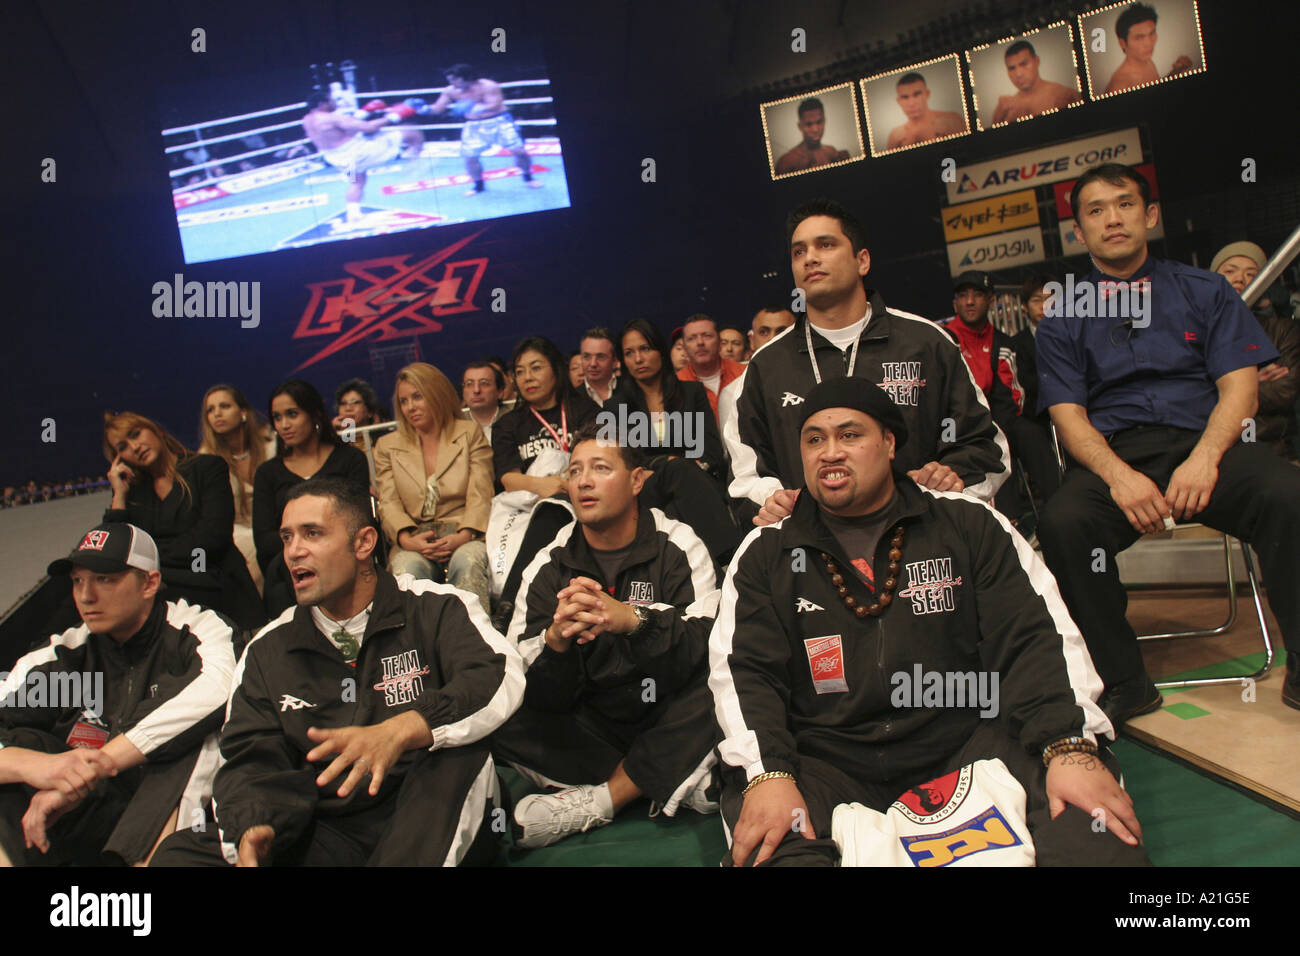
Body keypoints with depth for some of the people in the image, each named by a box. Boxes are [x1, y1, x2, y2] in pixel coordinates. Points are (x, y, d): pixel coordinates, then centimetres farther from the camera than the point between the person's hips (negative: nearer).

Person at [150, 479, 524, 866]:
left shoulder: (434, 608, 0)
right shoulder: (267, 649, 13)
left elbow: (502, 678, -18)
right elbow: (248, 759, 9)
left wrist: (401, 730, -33)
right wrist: (252, 829, -15)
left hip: (428, 823, -2)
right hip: (324, 831, 3)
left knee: (458, 743, -32)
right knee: (178, 851, -18)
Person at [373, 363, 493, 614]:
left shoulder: (471, 434, 15)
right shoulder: (387, 446, 20)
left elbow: (480, 496, 4)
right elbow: (389, 503, 8)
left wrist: (463, 536, -16)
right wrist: (407, 539, -14)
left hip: (465, 537, -1)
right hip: (415, 540, 1)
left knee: (467, 561, -36)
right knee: (406, 569, -34)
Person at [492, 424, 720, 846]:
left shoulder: (679, 547, -4)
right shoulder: (547, 567, 1)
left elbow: (707, 646, -18)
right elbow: (536, 693, -7)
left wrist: (631, 618, -36)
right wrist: (556, 638, -31)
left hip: (667, 719, -2)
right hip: (590, 725, 2)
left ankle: (599, 799, -15)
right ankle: (680, 782, -14)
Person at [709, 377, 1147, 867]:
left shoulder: (970, 527, 9)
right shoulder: (765, 554, 9)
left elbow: (1035, 639, 2)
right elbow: (744, 671, 0)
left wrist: (1071, 747, -15)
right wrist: (767, 775, -17)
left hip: (967, 743, 0)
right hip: (825, 765, 1)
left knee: (1095, 839, -26)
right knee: (770, 849, -29)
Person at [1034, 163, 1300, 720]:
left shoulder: (1204, 292, 17)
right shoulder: (1063, 320, 15)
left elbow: (1239, 387, 6)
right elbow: (1069, 417, 4)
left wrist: (1204, 458, -15)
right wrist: (1118, 474, -17)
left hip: (1203, 443, 1)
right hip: (1113, 454, -1)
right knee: (1061, 523, -33)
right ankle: (1122, 684, -18)